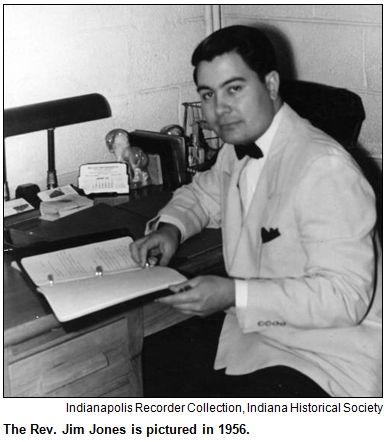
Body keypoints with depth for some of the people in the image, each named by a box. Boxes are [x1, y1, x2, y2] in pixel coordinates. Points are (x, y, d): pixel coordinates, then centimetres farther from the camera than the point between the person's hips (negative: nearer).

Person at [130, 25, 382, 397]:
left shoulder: (325, 170, -23)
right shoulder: (238, 149, 5)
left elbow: (345, 296, -26)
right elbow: (202, 194, 26)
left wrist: (235, 295, -29)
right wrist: (170, 228, 4)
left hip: (328, 362, -8)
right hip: (254, 331, 8)